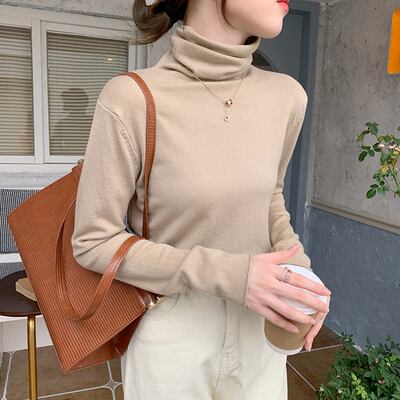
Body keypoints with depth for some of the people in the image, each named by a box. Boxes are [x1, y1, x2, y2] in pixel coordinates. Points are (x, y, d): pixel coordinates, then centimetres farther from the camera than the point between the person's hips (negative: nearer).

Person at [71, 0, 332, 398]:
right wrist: (228, 274, -23)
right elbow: (93, 241, -15)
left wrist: (296, 266, -8)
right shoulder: (131, 99, -21)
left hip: (260, 329, 5)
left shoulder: (286, 96, -7)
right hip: (170, 338, -4)